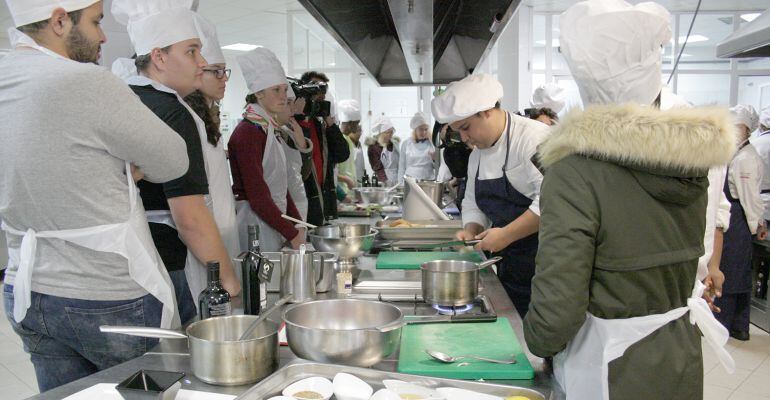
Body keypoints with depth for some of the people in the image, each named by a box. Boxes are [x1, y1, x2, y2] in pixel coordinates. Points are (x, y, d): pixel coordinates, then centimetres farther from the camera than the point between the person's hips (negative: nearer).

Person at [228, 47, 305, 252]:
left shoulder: (270, 130, 14)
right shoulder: (247, 132, -14)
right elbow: (257, 196, -19)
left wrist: (298, 225, 8)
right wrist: (292, 235, -16)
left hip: (275, 220, 9)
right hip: (255, 225, -8)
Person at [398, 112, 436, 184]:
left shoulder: (432, 143, 2)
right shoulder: (406, 143, 4)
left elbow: (437, 167, 7)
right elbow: (402, 167, 8)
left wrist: (435, 159, -12)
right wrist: (401, 185, 4)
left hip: (428, 183, 0)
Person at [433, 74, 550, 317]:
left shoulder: (534, 138, -15)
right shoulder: (477, 154, 13)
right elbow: (473, 204, 22)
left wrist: (506, 234, -22)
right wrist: (471, 230, 3)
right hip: (510, 266, 8)